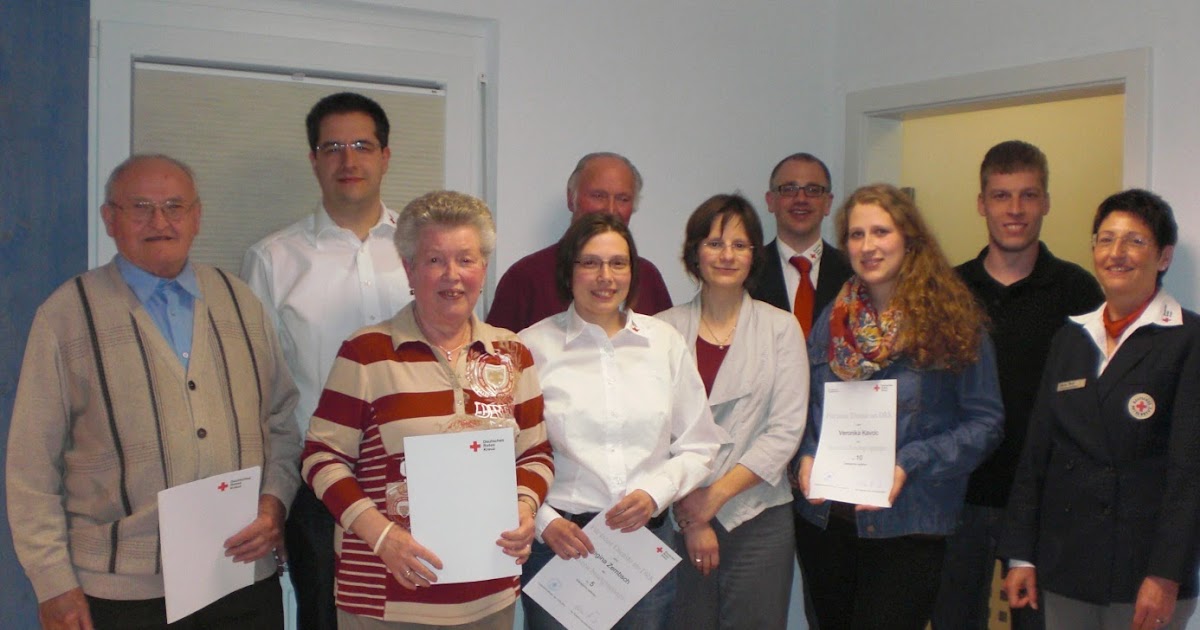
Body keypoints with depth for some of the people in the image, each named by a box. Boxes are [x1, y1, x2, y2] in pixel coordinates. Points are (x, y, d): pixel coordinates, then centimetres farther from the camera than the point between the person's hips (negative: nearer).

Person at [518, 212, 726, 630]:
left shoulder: (665, 341, 6)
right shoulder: (534, 346, -4)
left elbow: (698, 446, 9)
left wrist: (655, 493, -5)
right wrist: (544, 521, -13)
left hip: (649, 540, 3)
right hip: (559, 543, -2)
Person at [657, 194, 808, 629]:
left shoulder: (781, 328, 3)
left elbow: (786, 430, -3)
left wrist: (713, 496, -10)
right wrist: (689, 517, -8)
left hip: (758, 518, 0)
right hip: (678, 520, 0)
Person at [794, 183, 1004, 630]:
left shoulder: (951, 319, -6)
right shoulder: (833, 320, 8)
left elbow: (985, 422, -7)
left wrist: (908, 465, -17)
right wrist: (807, 455, -5)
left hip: (906, 526, -5)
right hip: (824, 521, 5)